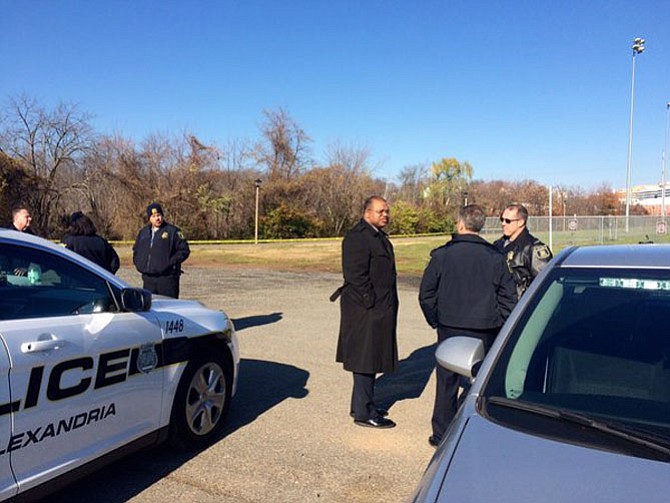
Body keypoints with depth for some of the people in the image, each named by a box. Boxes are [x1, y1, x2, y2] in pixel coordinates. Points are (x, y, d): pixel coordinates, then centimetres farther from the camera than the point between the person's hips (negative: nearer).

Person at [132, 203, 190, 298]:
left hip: (167, 279, -5)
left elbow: (184, 250, -5)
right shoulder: (143, 232, 14)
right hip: (148, 279, 5)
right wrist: (138, 263, 11)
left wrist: (171, 262, -13)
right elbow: (136, 250, 27)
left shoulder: (173, 231, -3)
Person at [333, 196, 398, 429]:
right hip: (365, 310, -10)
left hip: (380, 309, 10)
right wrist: (371, 303, -20)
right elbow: (356, 276, -21)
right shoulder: (357, 237, -16)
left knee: (371, 360, 17)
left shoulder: (379, 236, 16)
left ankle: (362, 405, 30)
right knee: (365, 361, -2)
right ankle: (363, 413, 8)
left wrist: (386, 306, 17)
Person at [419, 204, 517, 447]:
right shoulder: (495, 257, -2)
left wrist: (435, 321, 8)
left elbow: (426, 294, -3)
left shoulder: (442, 255, -7)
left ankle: (442, 434, 19)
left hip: (450, 328, -1)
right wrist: (497, 322, 10)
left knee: (447, 381, 11)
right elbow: (509, 296, 0)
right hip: (486, 330, 1)